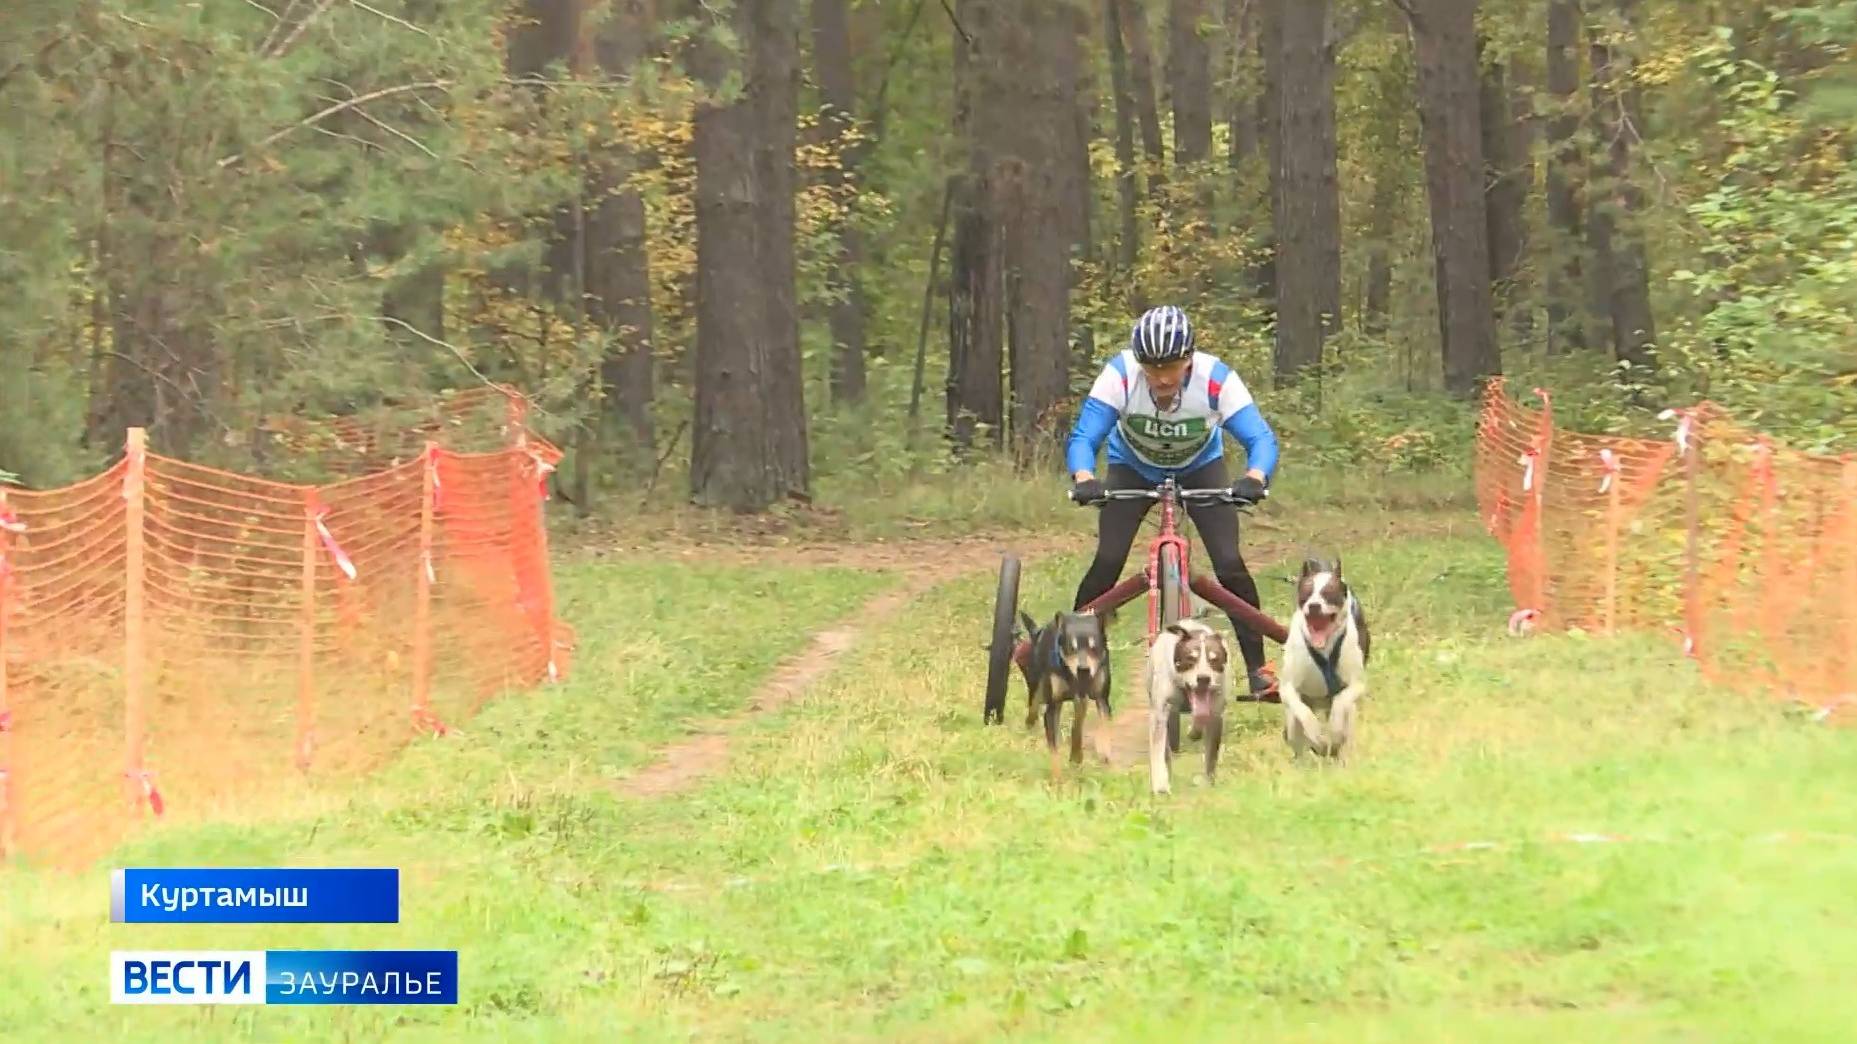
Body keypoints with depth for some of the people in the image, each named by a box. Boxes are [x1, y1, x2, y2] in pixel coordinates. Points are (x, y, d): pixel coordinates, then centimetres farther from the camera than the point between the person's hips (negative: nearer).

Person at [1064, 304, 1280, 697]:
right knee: (1107, 562, -16)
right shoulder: (1120, 376, -34)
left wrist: (1254, 478, -59)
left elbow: (1260, 437, -38)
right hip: (1133, 469, 0)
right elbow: (1083, 436, -37)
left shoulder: (1215, 379, -34)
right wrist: (1084, 478, -57)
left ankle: (1258, 669, -1)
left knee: (1229, 563, -14)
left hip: (1199, 469, 0)